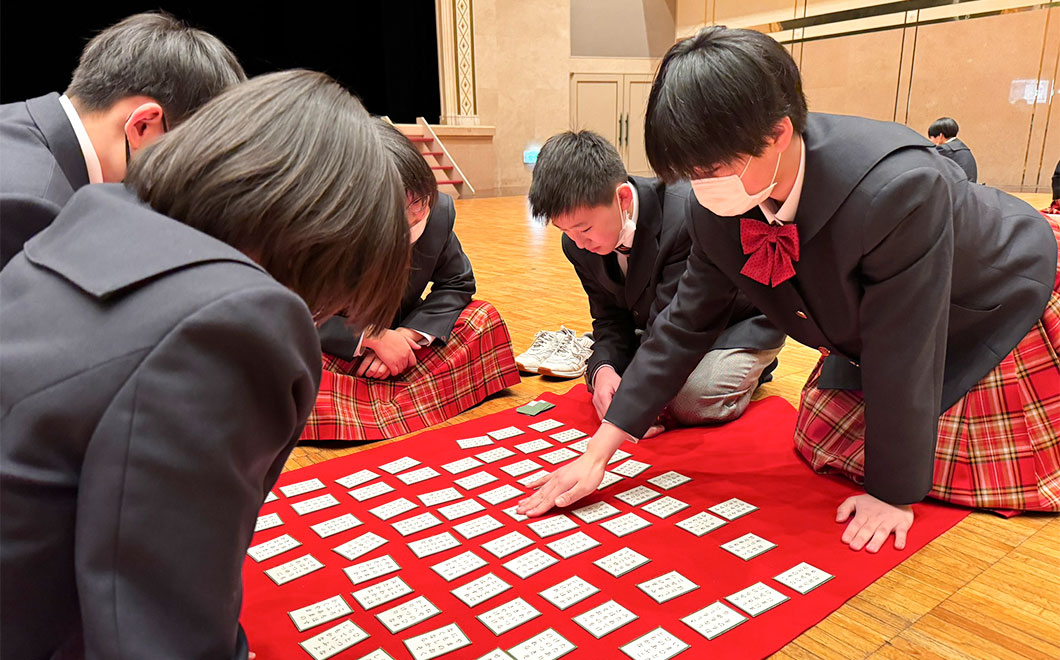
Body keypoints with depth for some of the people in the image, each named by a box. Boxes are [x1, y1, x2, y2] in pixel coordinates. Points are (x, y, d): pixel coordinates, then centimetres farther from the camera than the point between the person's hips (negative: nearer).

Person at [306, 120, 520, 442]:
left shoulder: (438, 211, -19)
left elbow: (457, 283, -5)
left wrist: (410, 333, -20)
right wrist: (373, 337, -28)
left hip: (399, 338, 4)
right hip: (340, 355, -3)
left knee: (483, 319, -15)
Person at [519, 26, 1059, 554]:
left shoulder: (896, 189, -43)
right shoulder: (717, 210, -24)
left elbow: (902, 360, -34)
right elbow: (685, 325, -15)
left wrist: (893, 494, -21)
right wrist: (598, 454, -17)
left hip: (1000, 309, -4)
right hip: (875, 329, 5)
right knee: (821, 447, 10)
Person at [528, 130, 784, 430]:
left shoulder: (686, 217, -38)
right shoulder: (578, 243, -15)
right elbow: (610, 317, -8)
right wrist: (603, 369, -29)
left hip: (743, 321, -6)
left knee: (690, 400, -27)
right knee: (601, 375, -7)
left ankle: (752, 365, 6)